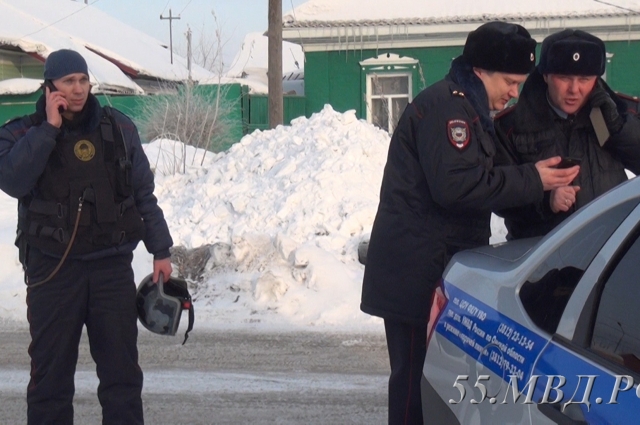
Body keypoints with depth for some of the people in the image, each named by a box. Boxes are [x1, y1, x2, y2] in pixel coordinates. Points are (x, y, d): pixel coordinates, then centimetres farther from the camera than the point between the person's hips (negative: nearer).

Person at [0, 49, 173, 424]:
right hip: (52, 269, -2)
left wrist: (160, 250, 11)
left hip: (113, 265, 2)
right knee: (51, 371, 2)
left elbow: (144, 194, 14)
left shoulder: (119, 129, 8)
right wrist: (49, 128, -17)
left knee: (122, 369, 3)